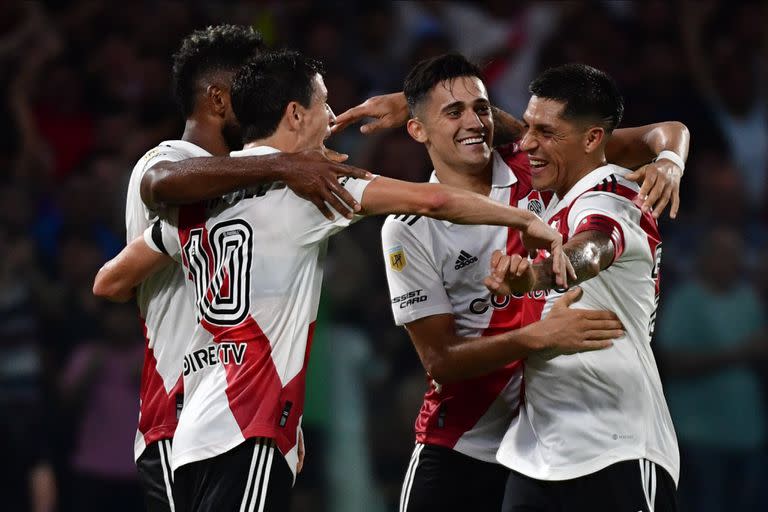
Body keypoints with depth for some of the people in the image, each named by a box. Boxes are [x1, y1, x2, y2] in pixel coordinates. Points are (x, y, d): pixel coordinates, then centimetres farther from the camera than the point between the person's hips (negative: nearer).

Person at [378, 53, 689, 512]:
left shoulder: (536, 168, -2)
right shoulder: (408, 230, -7)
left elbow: (667, 133, 1)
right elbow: (440, 361, -13)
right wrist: (539, 335, -29)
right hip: (462, 452, -1)